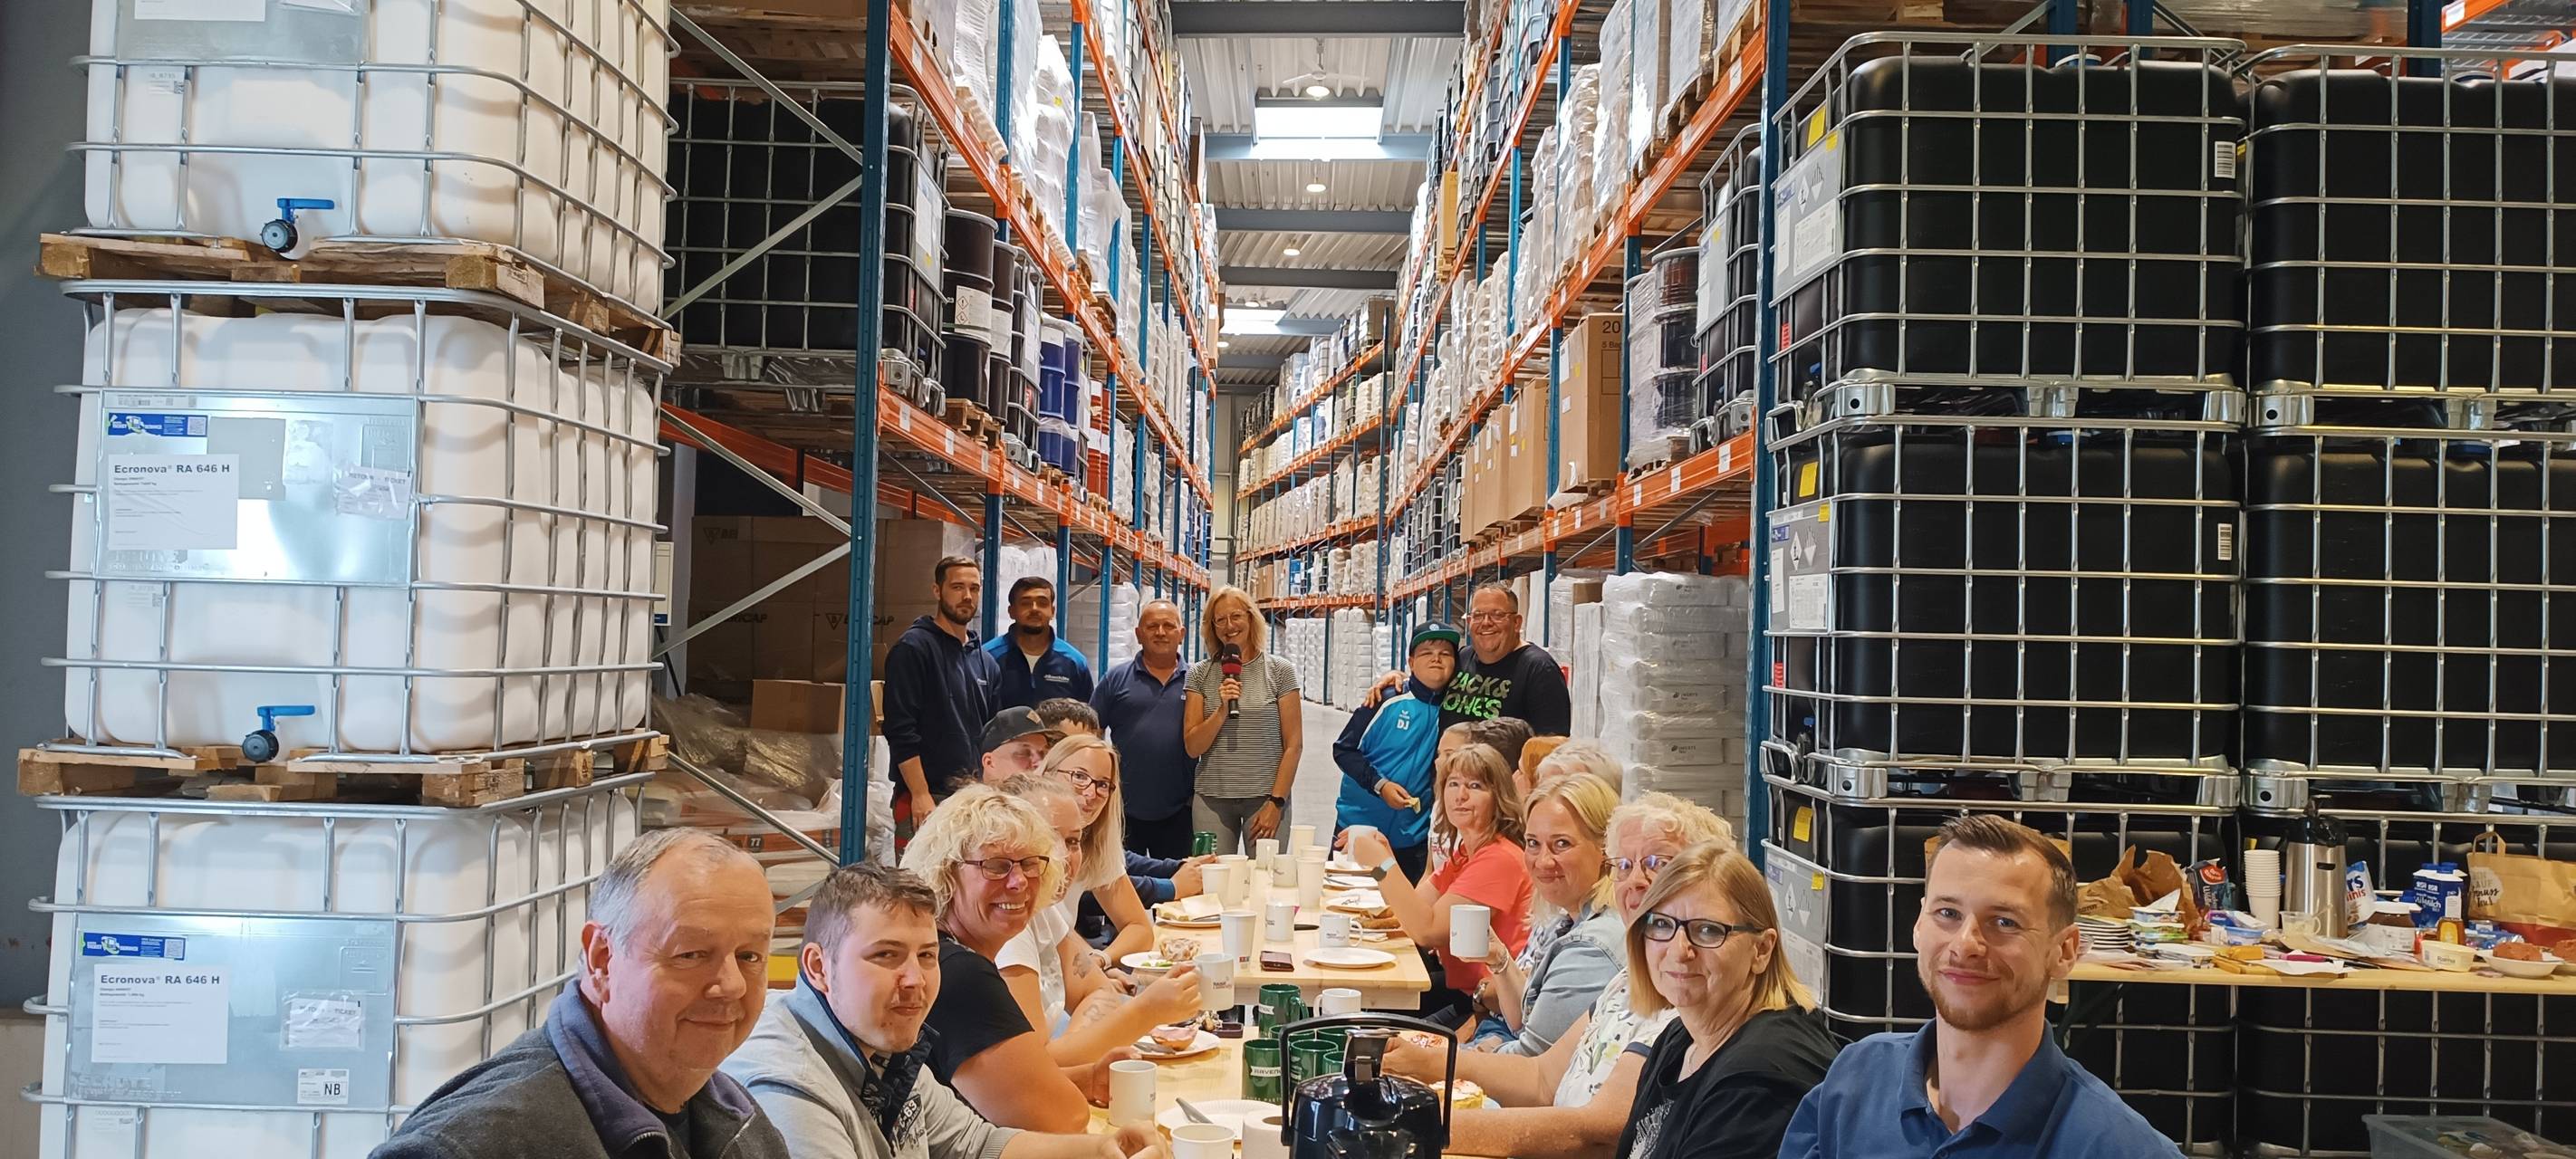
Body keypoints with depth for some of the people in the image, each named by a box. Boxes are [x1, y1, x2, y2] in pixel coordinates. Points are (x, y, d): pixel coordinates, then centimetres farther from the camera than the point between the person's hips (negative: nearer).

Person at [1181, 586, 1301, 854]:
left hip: (1266, 798, -1)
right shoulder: (1200, 675, 6)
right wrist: (1222, 711, -12)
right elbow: (1192, 747, 2)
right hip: (1212, 799, 2)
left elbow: (1294, 745, -1)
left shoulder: (1280, 671, 1)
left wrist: (1276, 802, -8)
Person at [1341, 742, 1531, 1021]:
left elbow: (1427, 930, -22)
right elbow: (1417, 908, 5)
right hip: (1462, 987, 8)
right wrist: (1384, 854, -8)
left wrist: (1383, 863, -22)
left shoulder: (1500, 859, -20)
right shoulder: (1463, 852, 12)